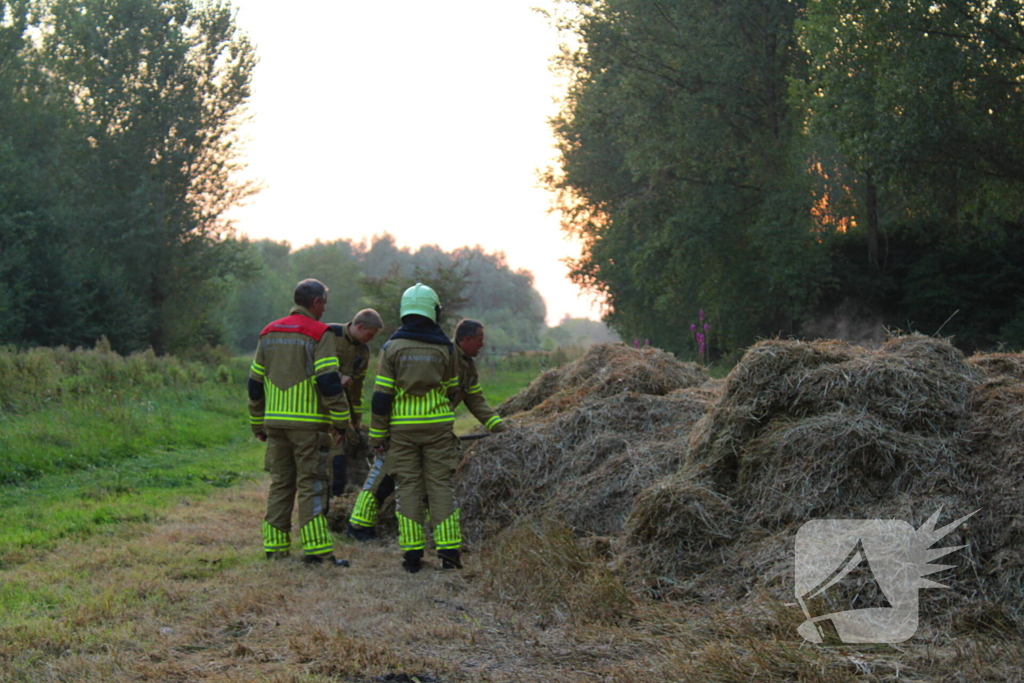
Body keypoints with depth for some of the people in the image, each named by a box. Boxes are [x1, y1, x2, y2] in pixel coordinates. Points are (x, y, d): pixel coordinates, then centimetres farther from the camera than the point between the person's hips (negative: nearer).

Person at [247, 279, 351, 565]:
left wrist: (257, 424, 22)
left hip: (275, 423, 6)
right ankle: (316, 549, -5)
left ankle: (274, 546, 14)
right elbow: (329, 382, -14)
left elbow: (255, 383, 16)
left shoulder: (269, 333, 13)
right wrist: (341, 421, -7)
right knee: (311, 486, -3)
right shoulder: (319, 334, -7)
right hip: (308, 423, -6)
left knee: (280, 483, 12)